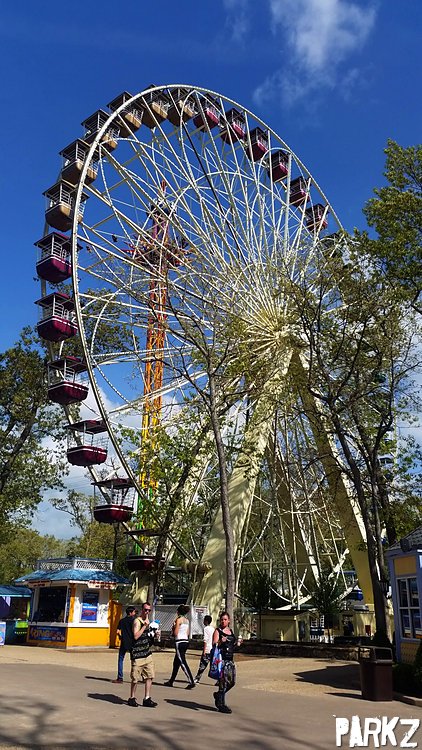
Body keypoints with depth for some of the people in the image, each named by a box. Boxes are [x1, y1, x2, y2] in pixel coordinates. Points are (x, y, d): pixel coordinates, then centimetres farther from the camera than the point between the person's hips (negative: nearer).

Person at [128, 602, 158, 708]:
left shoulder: (147, 621, 15)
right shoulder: (137, 621, -11)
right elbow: (136, 636, -23)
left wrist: (153, 635, 9)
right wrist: (145, 625, -22)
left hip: (147, 653, 8)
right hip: (138, 653, -8)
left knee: (149, 676, 5)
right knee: (135, 677, 1)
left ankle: (147, 699, 11)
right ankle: (132, 698, 16)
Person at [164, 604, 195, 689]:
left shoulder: (178, 619, -12)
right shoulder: (187, 620, 11)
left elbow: (175, 633, -13)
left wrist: (173, 625, 1)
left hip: (179, 642, -9)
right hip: (186, 641, 9)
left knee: (183, 663, -8)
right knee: (176, 662, 17)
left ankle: (191, 682, -14)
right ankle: (171, 681, 25)